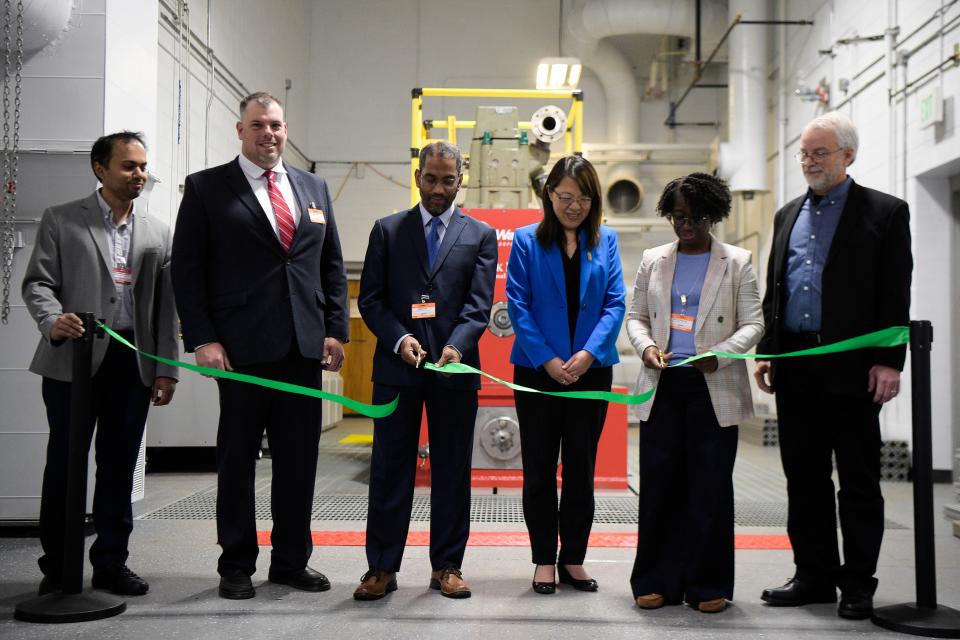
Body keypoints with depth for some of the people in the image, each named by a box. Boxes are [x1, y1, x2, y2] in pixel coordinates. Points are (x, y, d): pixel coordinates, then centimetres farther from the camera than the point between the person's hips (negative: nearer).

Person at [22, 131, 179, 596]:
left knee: (120, 467, 8)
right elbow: (37, 282, 0)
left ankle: (111, 563, 18)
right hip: (74, 358, -2)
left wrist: (166, 369, 5)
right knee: (64, 465, 3)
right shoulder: (61, 220, 5)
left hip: (133, 361, 3)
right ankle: (57, 567, 16)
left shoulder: (158, 231, 13)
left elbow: (165, 305, 10)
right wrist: (53, 320, -21)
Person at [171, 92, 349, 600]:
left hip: (304, 347, 4)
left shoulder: (314, 188, 14)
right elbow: (188, 269, -2)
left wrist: (335, 329, 5)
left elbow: (332, 265, 15)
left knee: (299, 457, 9)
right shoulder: (207, 187, 2)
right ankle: (236, 564, 19)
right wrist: (202, 338, -10)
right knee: (238, 457, 6)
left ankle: (291, 560, 22)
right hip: (242, 347, -4)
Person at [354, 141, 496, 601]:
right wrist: (399, 339, -11)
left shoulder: (480, 235, 9)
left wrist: (456, 346, -18)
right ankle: (382, 567, 12)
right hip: (397, 367, 0)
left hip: (454, 368, 0)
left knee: (452, 471, 7)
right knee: (389, 469, 3)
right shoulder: (387, 230, 10)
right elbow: (370, 299, 5)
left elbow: (479, 304, 0)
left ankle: (447, 566, 17)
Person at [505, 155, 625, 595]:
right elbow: (517, 305, -5)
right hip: (538, 371, -2)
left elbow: (615, 303, 1)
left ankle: (574, 558, 20)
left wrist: (589, 352, -13)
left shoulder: (605, 241, 6)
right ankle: (545, 559, 17)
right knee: (539, 468, 5)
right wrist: (547, 359, -13)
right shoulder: (526, 241, 0)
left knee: (582, 468, 8)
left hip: (592, 370, 2)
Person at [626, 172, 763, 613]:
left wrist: (719, 355, -15)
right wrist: (646, 346, -6)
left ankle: (708, 585, 13)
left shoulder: (737, 263, 5)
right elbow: (635, 316, 15)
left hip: (714, 390, -2)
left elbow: (753, 324, 2)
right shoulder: (653, 260, 13)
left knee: (710, 488, 2)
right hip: (662, 387, 2)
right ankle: (657, 582, 14)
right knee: (659, 484, 3)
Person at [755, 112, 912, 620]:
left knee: (859, 481, 3)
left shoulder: (885, 212, 1)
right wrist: (766, 352, 10)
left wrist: (888, 362, -12)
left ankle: (858, 585, 13)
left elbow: (896, 296, -5)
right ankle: (814, 576, 21)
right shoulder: (788, 215, 16)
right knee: (804, 477, 10)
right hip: (795, 368, 5)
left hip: (852, 368, -5)